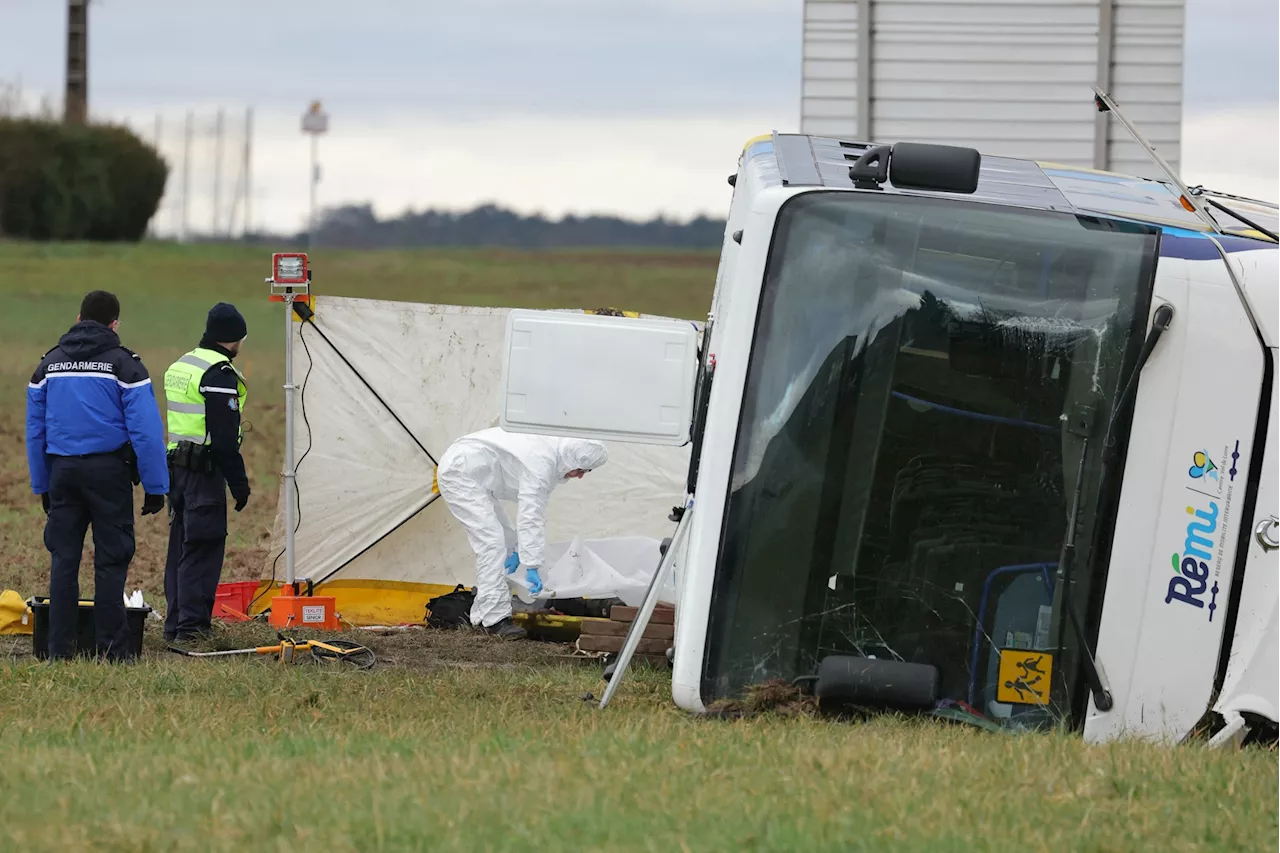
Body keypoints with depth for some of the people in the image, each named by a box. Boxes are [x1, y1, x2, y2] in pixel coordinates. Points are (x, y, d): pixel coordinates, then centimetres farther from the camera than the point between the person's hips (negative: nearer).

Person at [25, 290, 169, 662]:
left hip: (62, 470, 4)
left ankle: (59, 649, 6)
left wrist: (42, 486, 18)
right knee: (110, 561, 0)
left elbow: (35, 432, 13)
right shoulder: (124, 365, -5)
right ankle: (112, 648, -1)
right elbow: (146, 431, -10)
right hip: (109, 470, -4)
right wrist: (155, 487, -6)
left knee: (63, 560, 8)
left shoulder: (49, 364, 10)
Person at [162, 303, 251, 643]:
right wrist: (239, 482, -14)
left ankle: (175, 622, 17)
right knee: (203, 549, -6)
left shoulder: (179, 367, 17)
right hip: (205, 470, -9)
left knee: (181, 546, 13)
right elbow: (225, 436, -18)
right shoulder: (218, 375, -13)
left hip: (177, 465, 9)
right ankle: (192, 624, -8)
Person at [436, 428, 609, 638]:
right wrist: (532, 567, -27)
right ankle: (495, 618, -21)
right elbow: (530, 517, -29)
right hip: (460, 472, -11)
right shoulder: (541, 462, -28)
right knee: (491, 541, -19)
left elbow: (535, 512, 9)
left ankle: (482, 615, 14)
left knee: (504, 539, 12)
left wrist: (517, 551, 3)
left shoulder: (552, 457, 4)